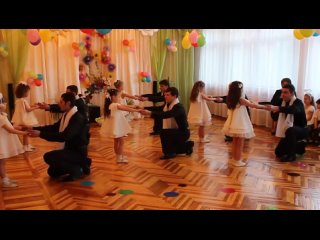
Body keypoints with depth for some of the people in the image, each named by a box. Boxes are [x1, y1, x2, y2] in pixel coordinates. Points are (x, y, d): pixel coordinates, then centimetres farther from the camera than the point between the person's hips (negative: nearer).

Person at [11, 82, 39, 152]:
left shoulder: (18, 100, 8)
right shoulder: (23, 100, -21)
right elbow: (28, 110, -18)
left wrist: (31, 106, 11)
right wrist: (35, 107, -7)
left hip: (22, 119, 9)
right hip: (24, 119, -9)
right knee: (26, 133, 1)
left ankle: (28, 145, 27)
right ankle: (25, 147, 10)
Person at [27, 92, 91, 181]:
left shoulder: (78, 118, -25)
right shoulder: (66, 115, 5)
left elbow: (64, 136, -34)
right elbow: (53, 128, 13)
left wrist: (40, 134, -33)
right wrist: (34, 128, 3)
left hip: (77, 152, -9)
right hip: (69, 149, 9)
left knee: (48, 157, -24)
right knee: (52, 172, 17)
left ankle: (76, 170, -8)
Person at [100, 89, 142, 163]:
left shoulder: (111, 105, 7)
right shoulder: (116, 105, -23)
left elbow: (124, 106, 7)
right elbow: (127, 109, -22)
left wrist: (134, 107, 3)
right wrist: (137, 110, -12)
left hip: (116, 126, 10)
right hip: (117, 126, -10)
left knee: (117, 141, 18)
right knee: (121, 141, 2)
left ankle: (118, 156, 29)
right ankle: (120, 158, 11)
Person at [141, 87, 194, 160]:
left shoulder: (178, 107, -26)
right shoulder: (167, 105, 2)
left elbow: (166, 115, -41)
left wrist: (150, 113, -47)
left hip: (182, 132, -9)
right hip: (173, 131, 9)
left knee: (164, 133, -31)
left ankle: (169, 153, -13)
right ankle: (187, 145, 29)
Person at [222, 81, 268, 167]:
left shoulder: (230, 100, 2)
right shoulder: (241, 100, -17)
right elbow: (254, 105, -9)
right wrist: (265, 107, 3)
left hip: (233, 124, 7)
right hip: (240, 125, -7)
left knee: (235, 142, 18)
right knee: (240, 143, 4)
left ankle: (234, 159, 28)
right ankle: (237, 161, 11)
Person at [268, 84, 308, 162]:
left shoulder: (298, 102, -24)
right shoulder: (284, 102, 0)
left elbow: (293, 110, -48)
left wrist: (277, 108, -63)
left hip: (301, 130, -7)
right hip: (289, 131, 7)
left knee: (290, 130, -42)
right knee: (278, 152, 6)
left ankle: (291, 155, -23)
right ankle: (300, 146, 28)